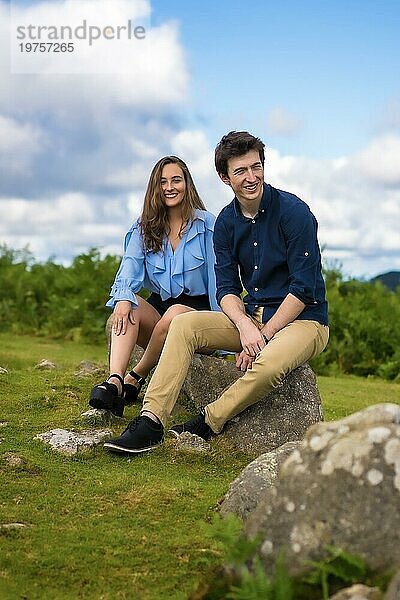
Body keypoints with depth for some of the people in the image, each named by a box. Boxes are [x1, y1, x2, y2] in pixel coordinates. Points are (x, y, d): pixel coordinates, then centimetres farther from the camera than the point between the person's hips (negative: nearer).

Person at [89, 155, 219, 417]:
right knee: (127, 309, -29)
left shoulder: (206, 223, -1)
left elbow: (218, 273, -4)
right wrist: (124, 297, -27)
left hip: (197, 305, -3)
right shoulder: (144, 227, 10)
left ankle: (136, 378, -18)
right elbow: (131, 265, -5)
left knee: (173, 316, -37)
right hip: (159, 304, 3)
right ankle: (114, 381, -46)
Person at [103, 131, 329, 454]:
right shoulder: (226, 222, 5)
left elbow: (304, 286, -16)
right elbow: (227, 288, 2)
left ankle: (205, 424, -15)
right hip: (251, 316, 6)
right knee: (184, 323, -16)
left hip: (302, 319, -5)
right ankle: (151, 422, -23)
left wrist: (263, 335, -18)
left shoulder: (293, 211, -13)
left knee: (268, 364, -37)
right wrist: (246, 327, -19)